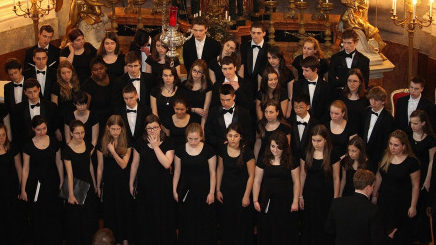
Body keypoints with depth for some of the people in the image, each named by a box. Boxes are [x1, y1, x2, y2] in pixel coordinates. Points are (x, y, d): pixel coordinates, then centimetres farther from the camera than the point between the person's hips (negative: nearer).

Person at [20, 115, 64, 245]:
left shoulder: (53, 141, 0)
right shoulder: (29, 145, -5)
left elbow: (59, 163, 8)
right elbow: (25, 168, -2)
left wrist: (62, 181, 7)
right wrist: (23, 190, -2)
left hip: (52, 183, 1)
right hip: (35, 184, -1)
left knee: (54, 214, 4)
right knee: (38, 215, 5)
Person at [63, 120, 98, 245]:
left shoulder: (87, 145, -1)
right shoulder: (67, 150, -17)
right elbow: (69, 173, -19)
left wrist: (94, 184, 13)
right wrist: (71, 194, -20)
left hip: (88, 184, 5)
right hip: (75, 185, -5)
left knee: (89, 217, 14)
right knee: (75, 218, 5)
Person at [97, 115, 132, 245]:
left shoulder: (126, 144, -4)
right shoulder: (102, 144, -2)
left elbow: (123, 165, -12)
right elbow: (100, 167, 4)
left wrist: (113, 151, -23)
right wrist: (98, 186, 8)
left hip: (123, 182, -1)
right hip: (108, 182, 1)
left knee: (124, 211, 8)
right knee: (110, 212, 6)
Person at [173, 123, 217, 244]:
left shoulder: (208, 150, -8)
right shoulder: (180, 150, -2)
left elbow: (212, 173, -3)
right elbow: (177, 171, 6)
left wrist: (211, 192, -5)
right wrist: (174, 190, 7)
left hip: (203, 191, -2)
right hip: (185, 191, 2)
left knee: (203, 223, 5)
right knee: (186, 222, 9)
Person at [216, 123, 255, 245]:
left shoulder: (247, 152, -18)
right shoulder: (222, 149, -6)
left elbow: (251, 176, -12)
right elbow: (220, 169, 7)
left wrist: (246, 196, -10)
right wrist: (218, 190, 8)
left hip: (241, 189, -3)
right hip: (226, 189, 3)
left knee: (241, 220, 6)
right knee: (226, 220, 12)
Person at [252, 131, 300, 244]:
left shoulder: (291, 162, -2)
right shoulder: (263, 161, 1)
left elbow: (296, 182, 1)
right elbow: (257, 181, 4)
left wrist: (295, 201, -3)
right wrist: (255, 200, 0)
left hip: (285, 202, -1)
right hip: (268, 202, 1)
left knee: (285, 232, 3)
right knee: (267, 232, 8)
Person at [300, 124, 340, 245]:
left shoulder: (332, 155, -10)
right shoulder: (306, 153, -2)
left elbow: (336, 178, -4)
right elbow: (302, 175, 5)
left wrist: (335, 199, -3)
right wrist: (300, 196, 7)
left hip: (326, 195, -2)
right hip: (309, 194, 3)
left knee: (324, 226, 4)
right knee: (309, 225, 11)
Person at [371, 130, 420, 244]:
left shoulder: (411, 162, -16)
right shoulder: (385, 156, -3)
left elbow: (415, 186, -10)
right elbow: (379, 177, 9)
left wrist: (413, 206, -8)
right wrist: (374, 195, 14)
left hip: (402, 202, -4)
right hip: (384, 200, 4)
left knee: (400, 234, 9)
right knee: (383, 229, 11)